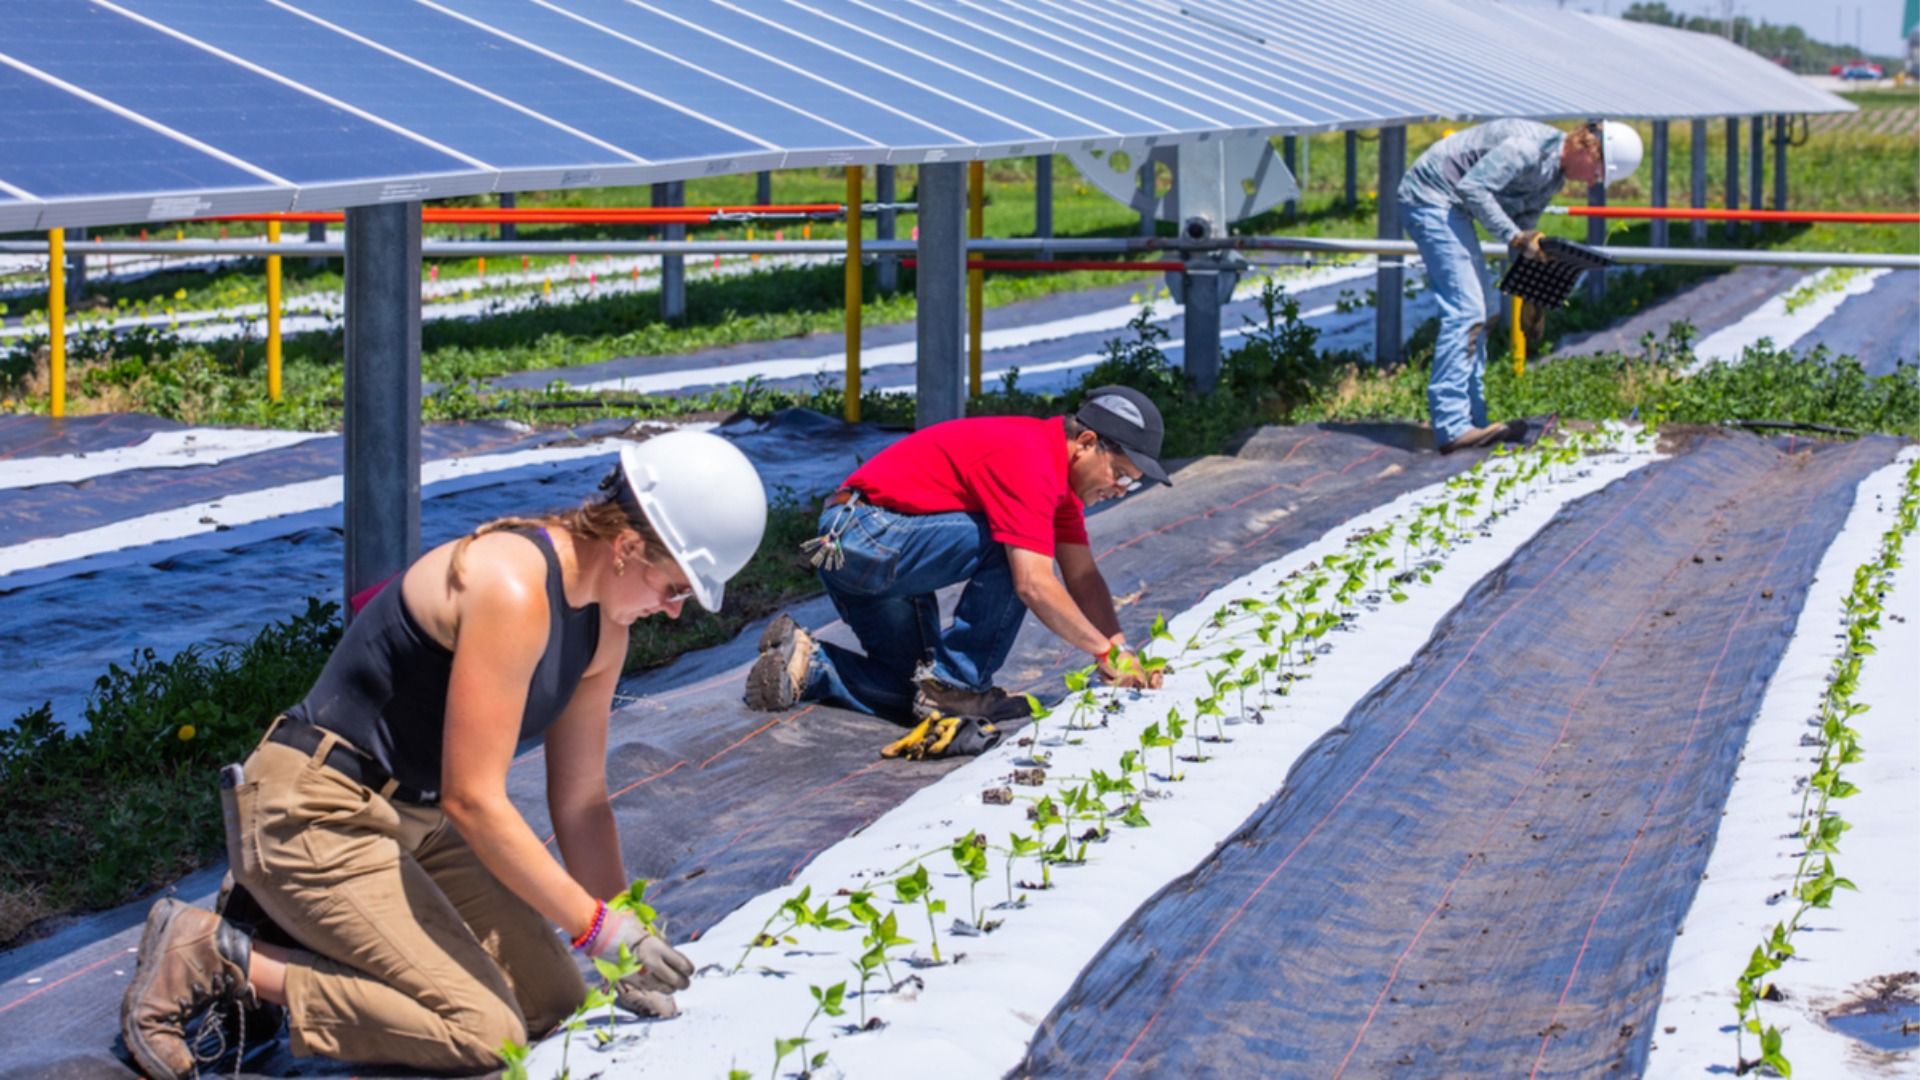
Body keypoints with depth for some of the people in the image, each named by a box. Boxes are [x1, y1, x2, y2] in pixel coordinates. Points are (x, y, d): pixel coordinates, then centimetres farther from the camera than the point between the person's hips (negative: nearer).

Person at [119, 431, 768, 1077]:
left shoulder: (602, 626, 3)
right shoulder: (513, 591, -26)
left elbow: (580, 800, 10)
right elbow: (473, 799, -26)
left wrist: (626, 940, 3)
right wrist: (595, 925, -19)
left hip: (414, 821, 10)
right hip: (315, 814, -10)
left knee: (553, 1000, 4)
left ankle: (308, 923, 13)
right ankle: (217, 959, -9)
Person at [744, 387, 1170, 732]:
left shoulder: (1058, 467, 8)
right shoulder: (1028, 461, -23)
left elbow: (1083, 577, 11)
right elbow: (1034, 585, -29)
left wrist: (1122, 653, 0)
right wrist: (1107, 652, -21)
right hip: (866, 533, -10)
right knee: (1014, 548, -21)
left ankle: (804, 661, 9)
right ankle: (957, 684, -13)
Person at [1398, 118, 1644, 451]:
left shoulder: (1554, 176, 10)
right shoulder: (1529, 147, -22)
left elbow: (1525, 225, 17)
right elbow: (1472, 187, -26)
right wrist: (1513, 235, -25)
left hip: (1450, 206, 11)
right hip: (1429, 197, -11)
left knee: (1475, 309, 13)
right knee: (1464, 309, -16)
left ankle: (1472, 420, 17)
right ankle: (1451, 427, -19)